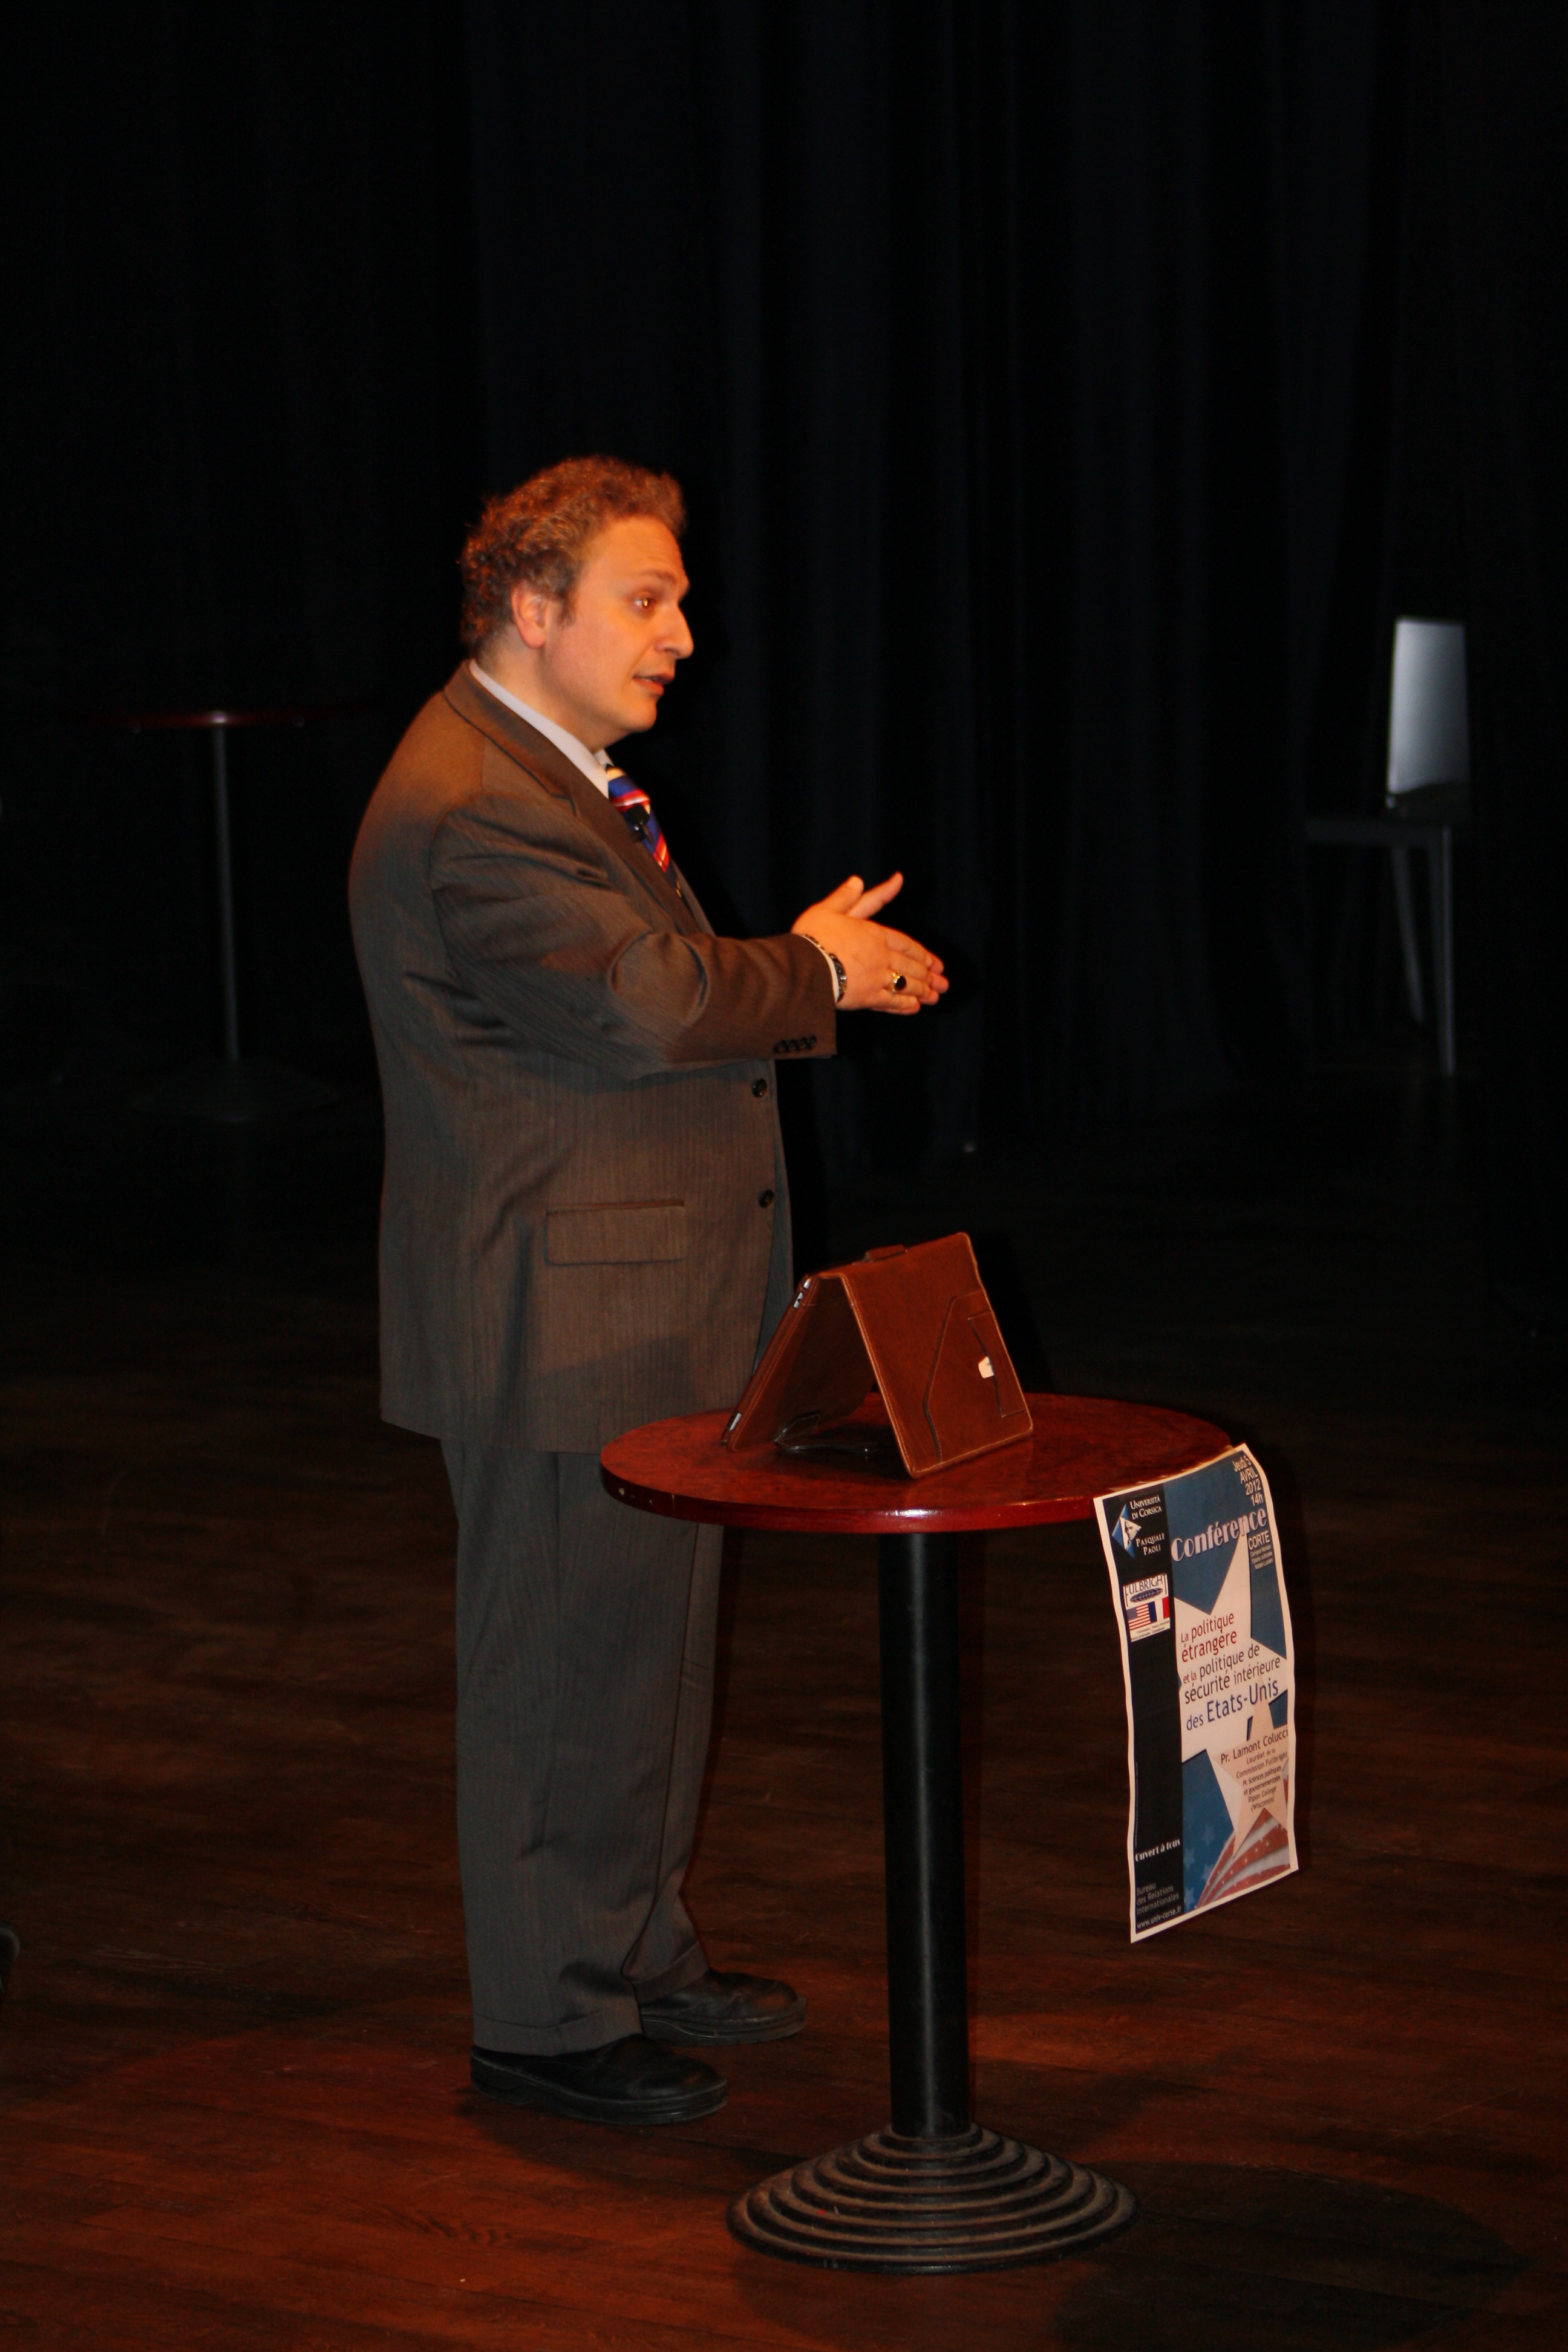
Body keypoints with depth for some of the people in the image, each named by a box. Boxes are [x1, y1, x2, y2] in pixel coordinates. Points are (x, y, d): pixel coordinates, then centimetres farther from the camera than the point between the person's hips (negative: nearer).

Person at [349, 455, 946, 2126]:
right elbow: (652, 1003, -27)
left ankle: (637, 1954, 33)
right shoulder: (470, 810, -21)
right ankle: (547, 2020, 10)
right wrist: (817, 971, -12)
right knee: (565, 1663, -1)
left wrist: (814, 972, 3)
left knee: (648, 1644, 19)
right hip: (561, 1323, -11)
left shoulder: (557, 777, 15)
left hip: (644, 1311, 11)